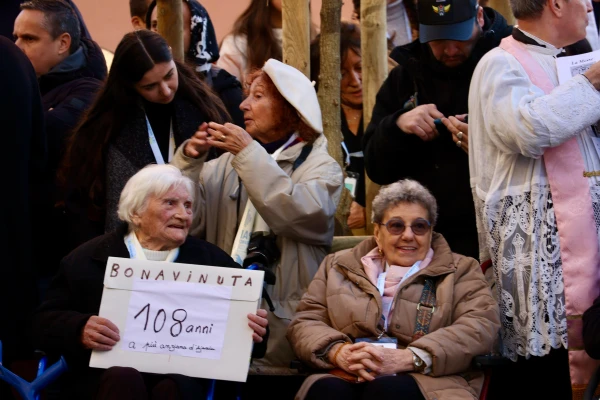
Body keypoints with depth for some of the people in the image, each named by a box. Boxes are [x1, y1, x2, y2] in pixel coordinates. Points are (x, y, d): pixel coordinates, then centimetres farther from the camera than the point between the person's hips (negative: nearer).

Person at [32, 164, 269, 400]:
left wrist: (251, 331, -11)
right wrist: (80, 331, -17)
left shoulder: (213, 260, 15)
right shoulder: (87, 260, 8)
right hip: (106, 378, -1)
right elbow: (45, 322, 5)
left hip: (182, 374, 1)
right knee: (124, 380, -34)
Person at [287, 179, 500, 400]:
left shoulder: (461, 271, 14)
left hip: (425, 381, -2)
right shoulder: (338, 266, 23)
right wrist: (338, 352, -11)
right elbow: (305, 321, 14)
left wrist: (407, 359, -18)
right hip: (348, 378, 2)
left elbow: (480, 326, -3)